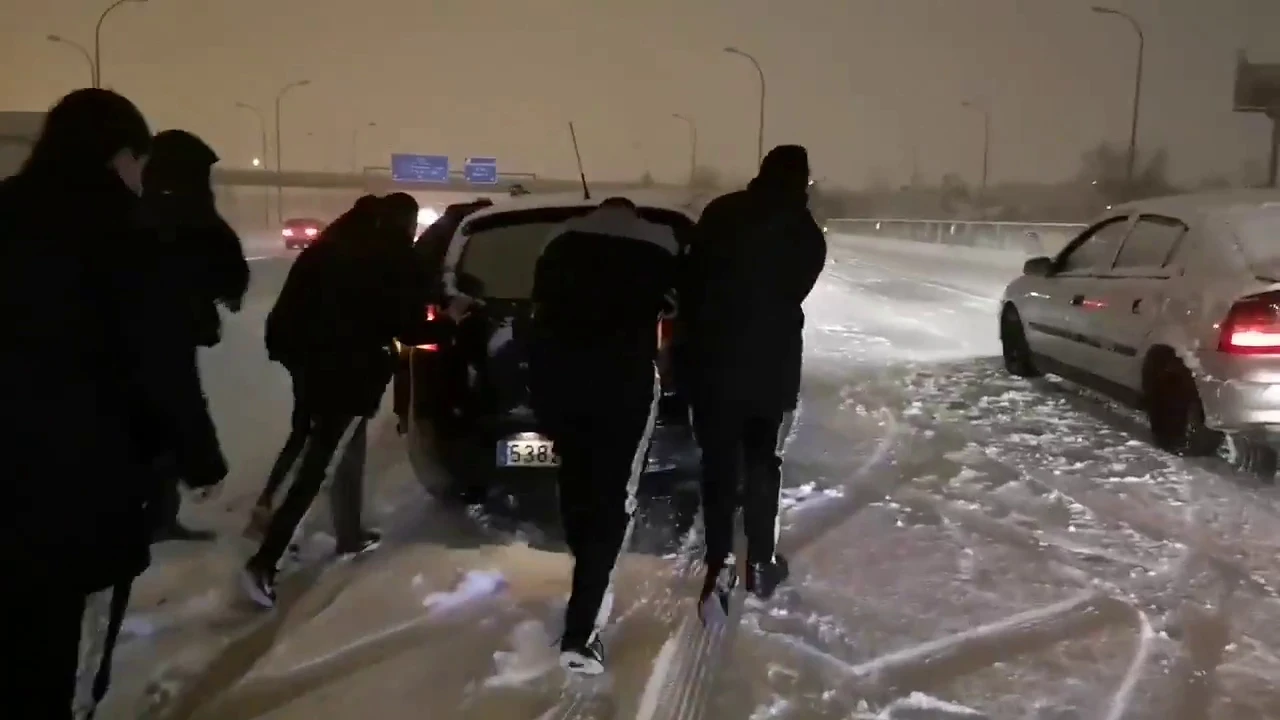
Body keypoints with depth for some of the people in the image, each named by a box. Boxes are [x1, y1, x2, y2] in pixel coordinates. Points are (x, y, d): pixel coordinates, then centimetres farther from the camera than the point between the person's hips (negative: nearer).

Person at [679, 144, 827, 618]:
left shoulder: (721, 213, 0)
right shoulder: (807, 235, 3)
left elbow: (690, 280, -1)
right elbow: (792, 295, 8)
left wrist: (695, 336, 9)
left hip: (713, 357, 0)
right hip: (771, 363, 0)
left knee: (718, 464, 6)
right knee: (761, 464, 12)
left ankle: (719, 565, 4)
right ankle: (761, 564, 18)